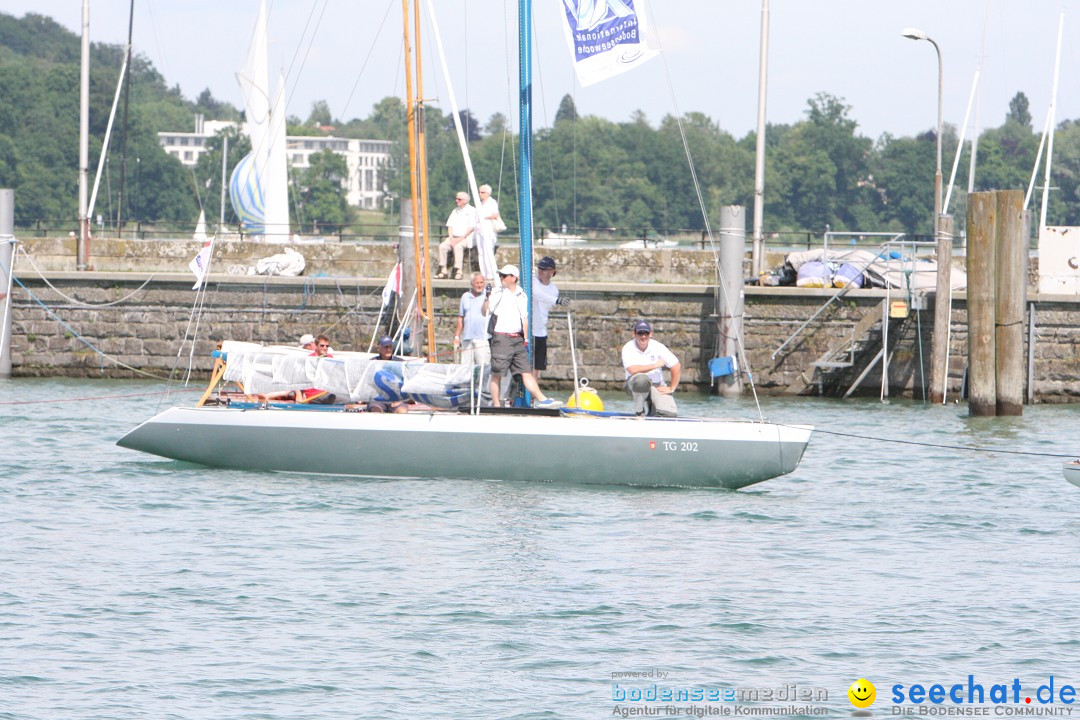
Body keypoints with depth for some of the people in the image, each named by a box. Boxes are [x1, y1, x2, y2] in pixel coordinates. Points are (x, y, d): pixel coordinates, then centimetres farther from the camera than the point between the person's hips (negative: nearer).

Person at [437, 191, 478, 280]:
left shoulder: (472, 211, -2)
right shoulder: (455, 211, 19)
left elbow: (471, 227, -10)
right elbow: (450, 225, 14)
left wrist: (460, 238, -17)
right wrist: (451, 238, -4)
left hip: (466, 237, -6)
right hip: (454, 237, 6)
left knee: (458, 246, -36)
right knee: (442, 246, -20)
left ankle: (458, 271, -36)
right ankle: (444, 271, -19)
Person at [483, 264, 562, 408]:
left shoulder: (522, 295, 13)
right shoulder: (497, 293, 0)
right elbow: (485, 313, -7)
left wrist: (526, 339, 14)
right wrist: (487, 298, -23)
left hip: (517, 338, 4)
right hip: (501, 338, -4)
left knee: (526, 371, 3)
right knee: (497, 374, -2)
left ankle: (542, 400, 0)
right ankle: (496, 405, 2)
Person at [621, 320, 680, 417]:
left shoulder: (658, 347, -4)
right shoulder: (628, 348, -10)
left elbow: (677, 366, 0)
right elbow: (633, 370, -25)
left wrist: (671, 388, -2)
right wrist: (656, 365, -19)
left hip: (657, 386, 2)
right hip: (635, 384, -2)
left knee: (670, 414, -19)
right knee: (642, 378, -41)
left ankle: (650, 407, 16)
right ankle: (639, 411, -17)